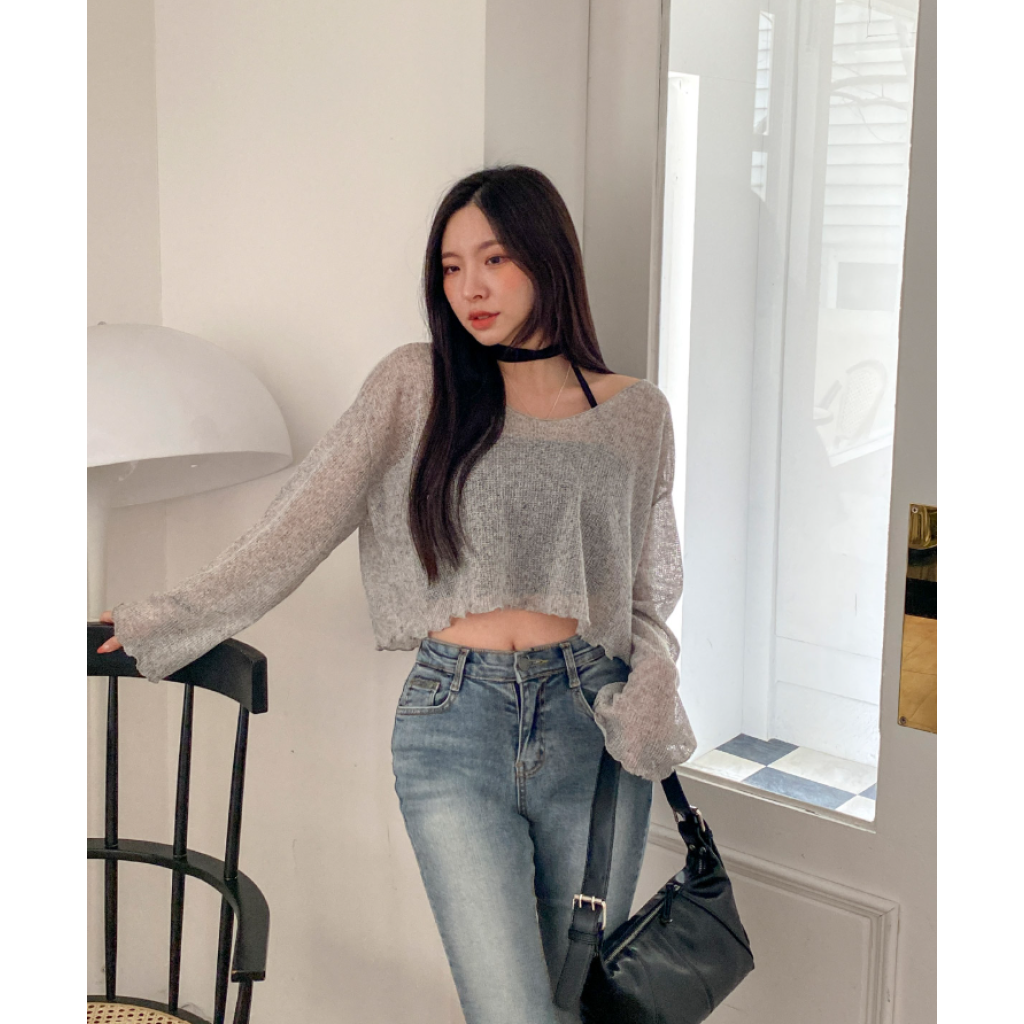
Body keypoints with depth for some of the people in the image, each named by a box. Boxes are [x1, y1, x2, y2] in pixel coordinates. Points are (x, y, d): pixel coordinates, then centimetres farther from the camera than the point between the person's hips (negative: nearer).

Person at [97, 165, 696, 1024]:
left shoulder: (636, 415, 8)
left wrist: (650, 699, -5)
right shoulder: (416, 385, 3)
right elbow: (299, 525, 0)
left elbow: (652, 596, 13)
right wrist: (163, 623, -4)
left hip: (589, 726, 2)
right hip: (454, 730, -2)